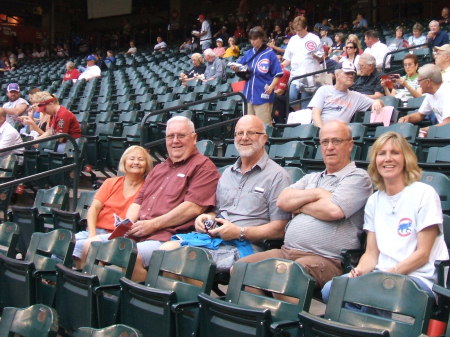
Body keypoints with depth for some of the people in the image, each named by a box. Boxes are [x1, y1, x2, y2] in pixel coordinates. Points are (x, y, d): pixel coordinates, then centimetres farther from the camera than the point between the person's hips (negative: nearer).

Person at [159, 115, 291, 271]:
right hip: (212, 234, 6)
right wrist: (207, 217, 4)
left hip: (244, 245, -6)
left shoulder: (277, 175, 1)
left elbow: (279, 229, -7)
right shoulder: (227, 173, 25)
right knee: (166, 249, -19)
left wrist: (240, 232, -15)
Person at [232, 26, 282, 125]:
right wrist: (236, 68, -7)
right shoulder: (248, 53, 12)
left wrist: (271, 87, -21)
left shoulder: (270, 54, -5)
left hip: (263, 96, -6)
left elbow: (277, 74, -6)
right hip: (249, 95, 6)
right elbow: (239, 67, 16)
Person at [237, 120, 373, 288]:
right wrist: (316, 193, -4)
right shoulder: (311, 178, 26)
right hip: (286, 252, 7)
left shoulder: (358, 177, 4)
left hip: (326, 260, -7)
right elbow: (282, 201, 9)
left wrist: (299, 205, 3)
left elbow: (334, 210, -14)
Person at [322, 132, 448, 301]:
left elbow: (423, 254, -6)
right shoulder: (374, 200, 15)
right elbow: (372, 253, 12)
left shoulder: (424, 194, -2)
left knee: (369, 292, -35)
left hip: (420, 278, -5)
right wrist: (360, 270, -9)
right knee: (330, 289, -23)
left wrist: (389, 273, -18)